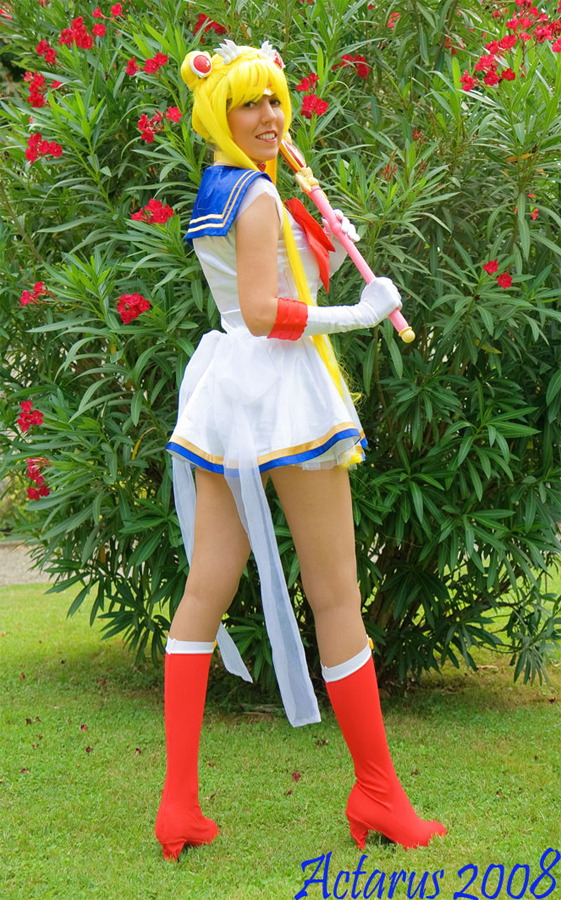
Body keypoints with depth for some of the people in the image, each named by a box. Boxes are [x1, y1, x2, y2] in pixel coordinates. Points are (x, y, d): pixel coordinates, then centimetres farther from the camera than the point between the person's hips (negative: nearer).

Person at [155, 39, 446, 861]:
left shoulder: (212, 195, 18)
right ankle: (378, 794, 8)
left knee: (205, 591, 4)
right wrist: (362, 311, -11)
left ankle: (180, 804, 2)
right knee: (337, 597, -1)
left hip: (221, 391, 9)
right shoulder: (257, 195, -11)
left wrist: (329, 254, 9)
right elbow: (265, 314, -18)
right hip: (281, 393, -9)